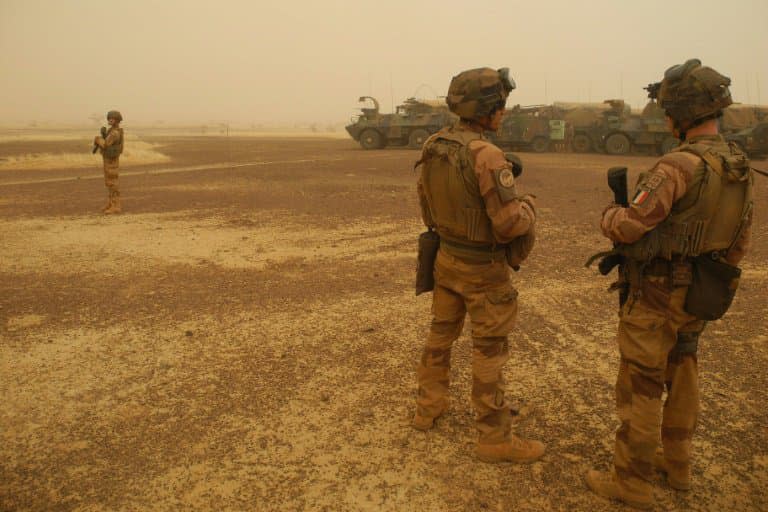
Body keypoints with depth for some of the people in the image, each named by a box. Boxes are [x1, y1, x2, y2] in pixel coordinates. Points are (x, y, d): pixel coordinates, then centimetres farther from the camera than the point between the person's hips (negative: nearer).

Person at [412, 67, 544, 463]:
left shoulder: (432, 148, 1)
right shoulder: (486, 155, -25)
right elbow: (511, 223, -25)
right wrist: (528, 205, -4)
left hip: (445, 258, 8)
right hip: (482, 268, -7)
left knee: (441, 334, 21)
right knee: (489, 352, 4)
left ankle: (428, 407, 37)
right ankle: (495, 438, 17)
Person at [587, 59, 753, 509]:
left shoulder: (681, 164, -24)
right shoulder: (741, 168, 5)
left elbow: (627, 227, -25)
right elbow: (739, 244, 13)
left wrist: (610, 214, -2)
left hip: (657, 297, -8)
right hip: (698, 299, 9)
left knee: (641, 386, 3)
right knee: (681, 376, 22)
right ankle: (676, 463, 38)